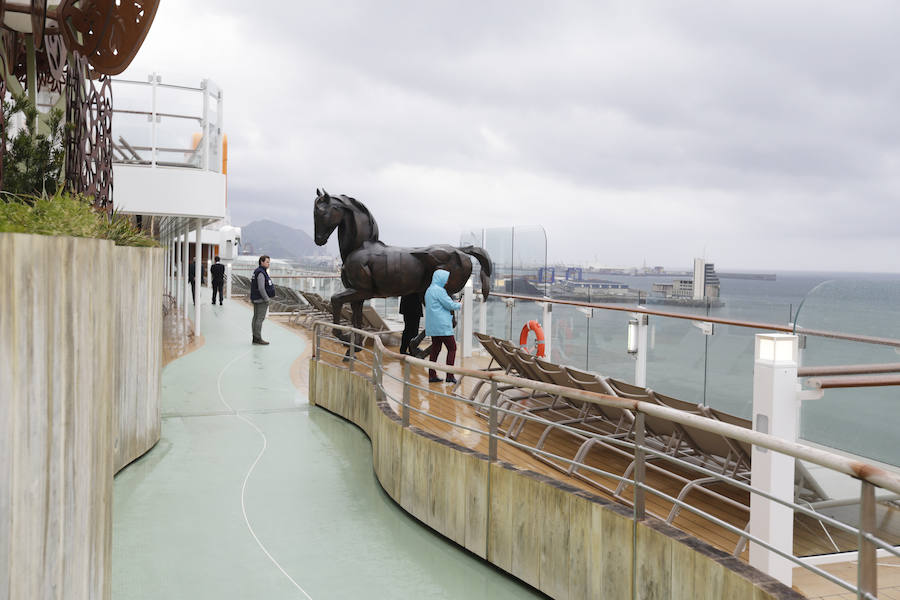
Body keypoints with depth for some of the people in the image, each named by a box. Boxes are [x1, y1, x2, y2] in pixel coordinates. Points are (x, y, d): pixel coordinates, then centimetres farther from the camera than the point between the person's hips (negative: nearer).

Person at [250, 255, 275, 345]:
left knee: (256, 317, 10)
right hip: (261, 300, -10)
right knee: (260, 318, -8)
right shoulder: (261, 273, -17)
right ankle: (258, 338, -7)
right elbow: (261, 288, -24)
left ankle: (255, 338, 14)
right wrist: (267, 299, -17)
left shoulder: (257, 272, 15)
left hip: (256, 299, 10)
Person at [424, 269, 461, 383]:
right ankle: (449, 376, -5)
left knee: (435, 348, 11)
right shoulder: (439, 290, -15)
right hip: (442, 325, -9)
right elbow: (450, 305, -15)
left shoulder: (429, 290, 15)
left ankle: (432, 375, 11)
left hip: (433, 326, 9)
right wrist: (459, 305, 5)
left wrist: (453, 303, 17)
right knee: (452, 348, -2)